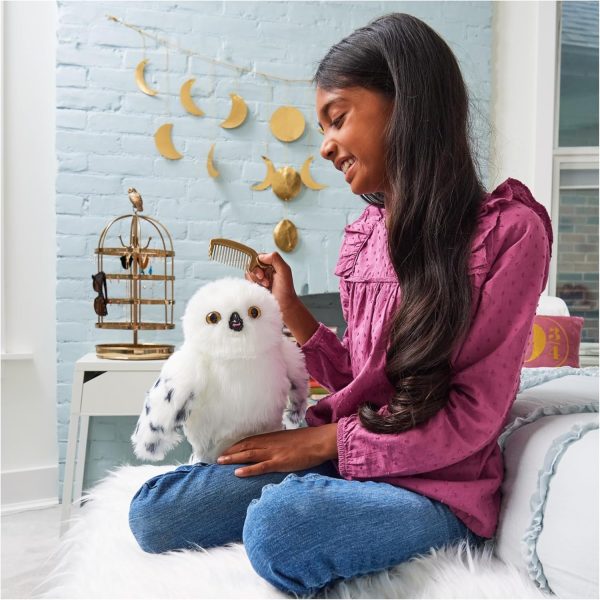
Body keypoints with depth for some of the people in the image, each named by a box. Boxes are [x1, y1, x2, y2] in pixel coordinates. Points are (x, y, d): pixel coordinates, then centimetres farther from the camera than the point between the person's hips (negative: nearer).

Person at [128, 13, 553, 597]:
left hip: (435, 483, -5)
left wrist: (324, 441, -13)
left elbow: (472, 419, -14)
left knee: (277, 523, -35)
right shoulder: (366, 233, 8)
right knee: (151, 510, -9)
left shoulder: (508, 230, -11)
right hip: (340, 454, 6)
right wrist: (289, 308, 1)